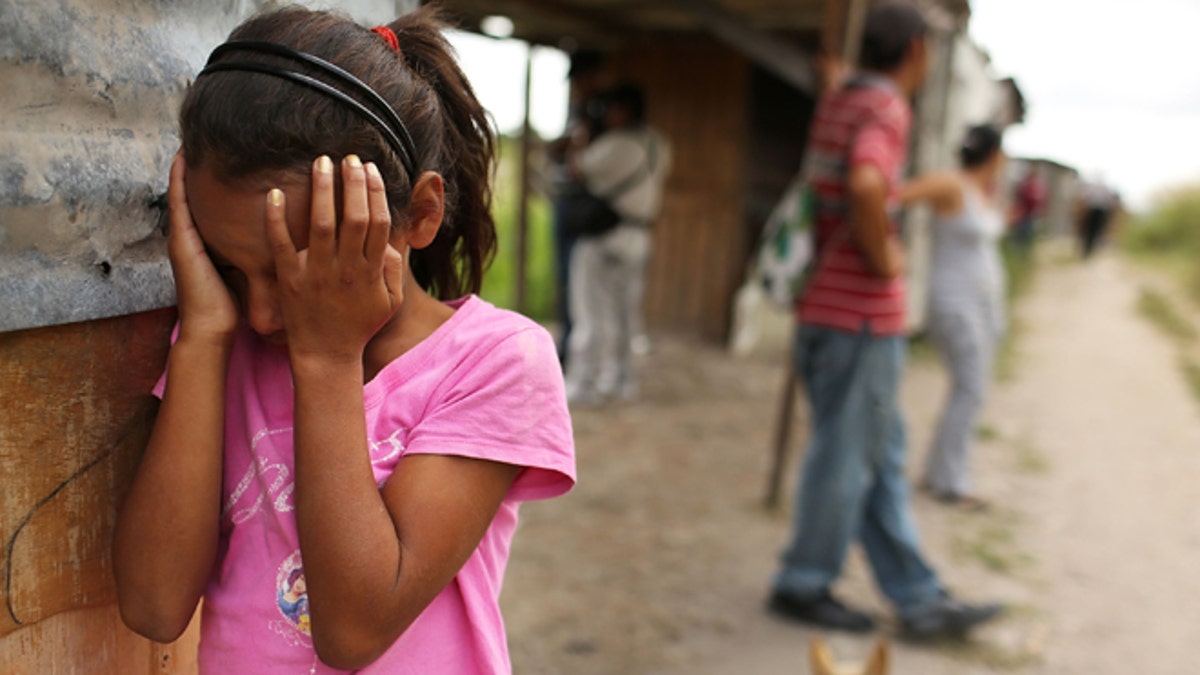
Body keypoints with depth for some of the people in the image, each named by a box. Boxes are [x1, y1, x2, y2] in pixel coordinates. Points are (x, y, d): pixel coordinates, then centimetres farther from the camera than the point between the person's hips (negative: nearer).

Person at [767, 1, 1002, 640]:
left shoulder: (835, 103, 13)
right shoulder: (885, 107, -14)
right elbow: (865, 186, -33)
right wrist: (883, 257, -19)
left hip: (826, 306, 9)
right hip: (862, 316, -9)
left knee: (881, 459, 13)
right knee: (846, 459, 4)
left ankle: (919, 598, 22)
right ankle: (803, 585, 18)